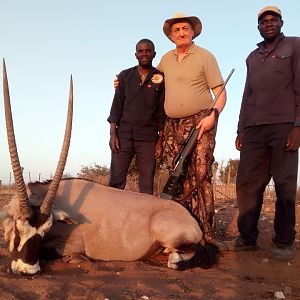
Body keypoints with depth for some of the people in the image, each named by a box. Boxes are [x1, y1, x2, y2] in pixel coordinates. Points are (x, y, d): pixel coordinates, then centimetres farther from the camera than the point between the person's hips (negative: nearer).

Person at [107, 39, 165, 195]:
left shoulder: (161, 79, 5)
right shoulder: (125, 75, 10)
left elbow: (163, 111, 3)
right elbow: (116, 105, 7)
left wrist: (160, 140, -2)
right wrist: (113, 134, -2)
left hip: (148, 138, -1)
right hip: (123, 135, 1)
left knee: (147, 184, 1)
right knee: (116, 181, -3)